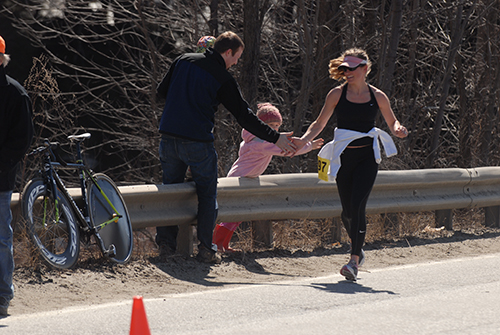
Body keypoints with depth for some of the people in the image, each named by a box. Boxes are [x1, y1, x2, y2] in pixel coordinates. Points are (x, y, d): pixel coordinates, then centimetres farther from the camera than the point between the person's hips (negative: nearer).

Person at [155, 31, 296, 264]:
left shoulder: (183, 61, 7)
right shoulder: (223, 79, -7)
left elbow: (162, 91, 15)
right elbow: (245, 117, -6)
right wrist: (276, 138, -1)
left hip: (168, 137, 5)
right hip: (198, 143, -5)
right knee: (207, 194, 7)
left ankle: (163, 240, 15)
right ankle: (205, 249, 4)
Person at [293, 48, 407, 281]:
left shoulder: (377, 96, 2)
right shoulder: (337, 94, 1)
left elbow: (392, 122, 15)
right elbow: (320, 123, 6)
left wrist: (398, 130, -9)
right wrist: (303, 141, -10)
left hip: (367, 157, -2)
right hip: (344, 157, 2)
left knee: (357, 205, -17)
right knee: (347, 210, 8)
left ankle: (354, 261, -19)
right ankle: (357, 248, 37)